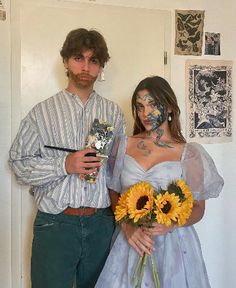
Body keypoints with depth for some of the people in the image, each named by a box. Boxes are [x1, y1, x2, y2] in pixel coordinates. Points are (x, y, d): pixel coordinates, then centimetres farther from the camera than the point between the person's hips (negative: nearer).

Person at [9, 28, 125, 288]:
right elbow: (19, 164, -5)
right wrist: (64, 165, -16)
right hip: (55, 224, -2)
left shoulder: (113, 113, 6)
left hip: (101, 224, 3)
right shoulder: (43, 112, -2)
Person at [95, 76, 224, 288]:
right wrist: (128, 227, -10)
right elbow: (114, 194, 7)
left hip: (174, 244, -1)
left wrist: (171, 224, -18)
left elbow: (198, 209, 1)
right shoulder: (124, 145, 1)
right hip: (130, 241, 2)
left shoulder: (189, 153, -6)